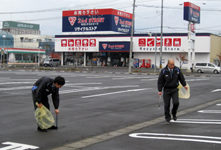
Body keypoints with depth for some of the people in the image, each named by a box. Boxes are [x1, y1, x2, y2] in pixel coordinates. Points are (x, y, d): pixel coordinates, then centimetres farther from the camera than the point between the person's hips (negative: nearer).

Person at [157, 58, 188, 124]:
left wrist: (184, 85, 7)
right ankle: (167, 119, 14)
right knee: (167, 105, -1)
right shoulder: (163, 71, -8)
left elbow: (181, 78, 11)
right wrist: (160, 90, -7)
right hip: (166, 90, -1)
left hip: (175, 89, 1)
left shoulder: (177, 70, -3)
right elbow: (160, 81, -4)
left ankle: (174, 114, 15)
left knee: (176, 102, -14)